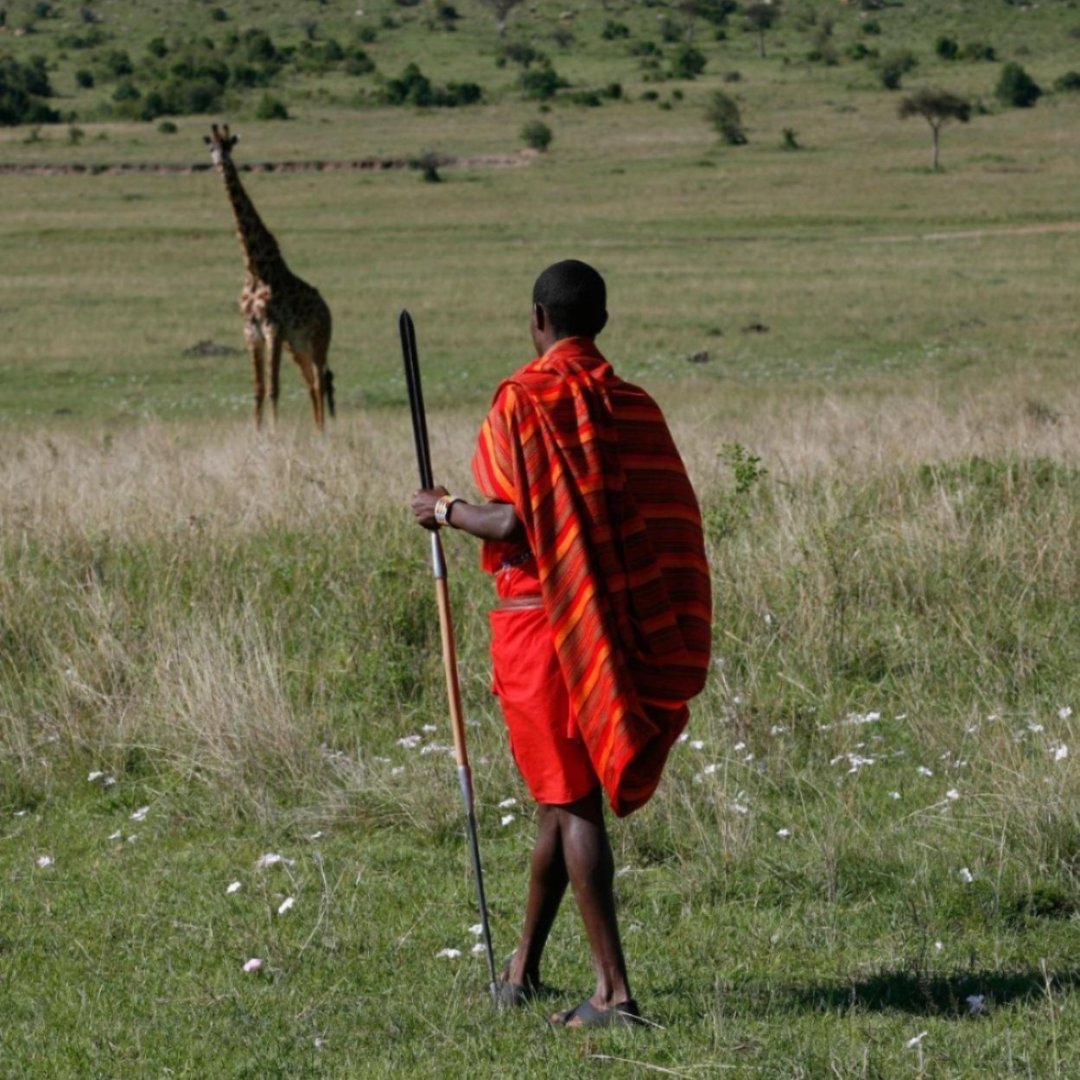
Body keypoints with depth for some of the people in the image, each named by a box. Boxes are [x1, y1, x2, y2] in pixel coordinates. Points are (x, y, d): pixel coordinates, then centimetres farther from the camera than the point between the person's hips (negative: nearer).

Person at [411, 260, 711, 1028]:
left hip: (539, 619, -6)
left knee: (570, 801, -4)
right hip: (621, 634, 6)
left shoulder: (524, 401, -11)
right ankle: (523, 970, 29)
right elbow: (674, 525, 2)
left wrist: (446, 512, -2)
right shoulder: (635, 408, 5)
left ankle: (615, 991, -10)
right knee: (562, 797, 17)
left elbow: (518, 523, -18)